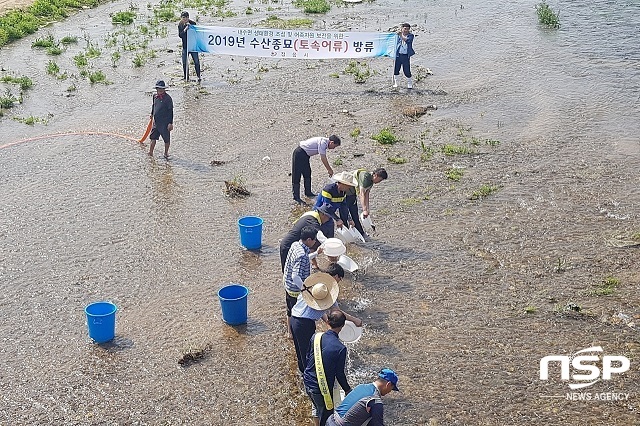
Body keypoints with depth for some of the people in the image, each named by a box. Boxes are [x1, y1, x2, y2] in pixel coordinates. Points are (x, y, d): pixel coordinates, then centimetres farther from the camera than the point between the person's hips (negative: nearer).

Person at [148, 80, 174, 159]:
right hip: (156, 121, 6)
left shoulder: (167, 98, -14)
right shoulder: (155, 96, 6)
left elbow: (170, 111, -14)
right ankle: (150, 152, 17)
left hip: (164, 122, -6)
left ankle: (166, 153, 21)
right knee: (153, 137, 8)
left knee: (166, 139, 6)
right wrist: (152, 114, 35)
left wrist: (170, 123, -17)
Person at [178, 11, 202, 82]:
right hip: (185, 46, 3)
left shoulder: (192, 23, -3)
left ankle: (199, 76, 2)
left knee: (196, 61, -7)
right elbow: (180, 35, -4)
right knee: (185, 62, 4)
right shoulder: (180, 25, 4)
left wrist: (190, 26, -20)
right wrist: (184, 30, -20)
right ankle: (186, 77, 15)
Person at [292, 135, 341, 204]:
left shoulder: (324, 142, 8)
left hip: (305, 155, 11)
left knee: (307, 174, 17)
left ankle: (308, 193, 27)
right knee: (296, 176, -6)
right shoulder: (323, 142, -21)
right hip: (299, 154, -11)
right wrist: (329, 169, -13)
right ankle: (296, 197, -5)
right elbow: (323, 158, -21)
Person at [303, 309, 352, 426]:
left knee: (316, 406, 31)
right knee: (325, 413, 17)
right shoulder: (340, 348, -24)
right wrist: (347, 389, 5)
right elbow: (340, 374, -13)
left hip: (308, 382, 5)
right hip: (322, 389, -5)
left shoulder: (315, 337, -10)